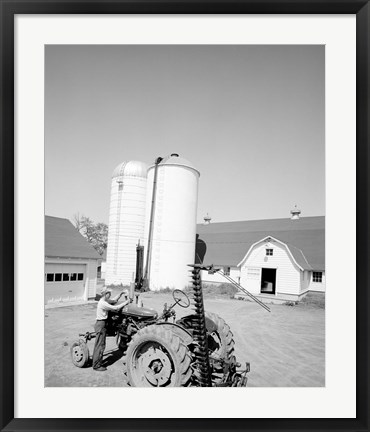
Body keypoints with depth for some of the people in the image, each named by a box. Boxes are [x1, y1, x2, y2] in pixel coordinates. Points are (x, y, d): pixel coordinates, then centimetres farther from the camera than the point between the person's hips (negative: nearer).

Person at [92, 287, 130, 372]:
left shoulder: (105, 301, 7)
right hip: (101, 325, -10)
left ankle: (96, 363, 28)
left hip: (101, 324, 10)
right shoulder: (103, 303, -23)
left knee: (99, 345, 17)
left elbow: (114, 300, 18)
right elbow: (115, 308, -22)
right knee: (100, 345, -1)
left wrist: (121, 293, 4)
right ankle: (96, 366, 9)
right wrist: (126, 302, -14)